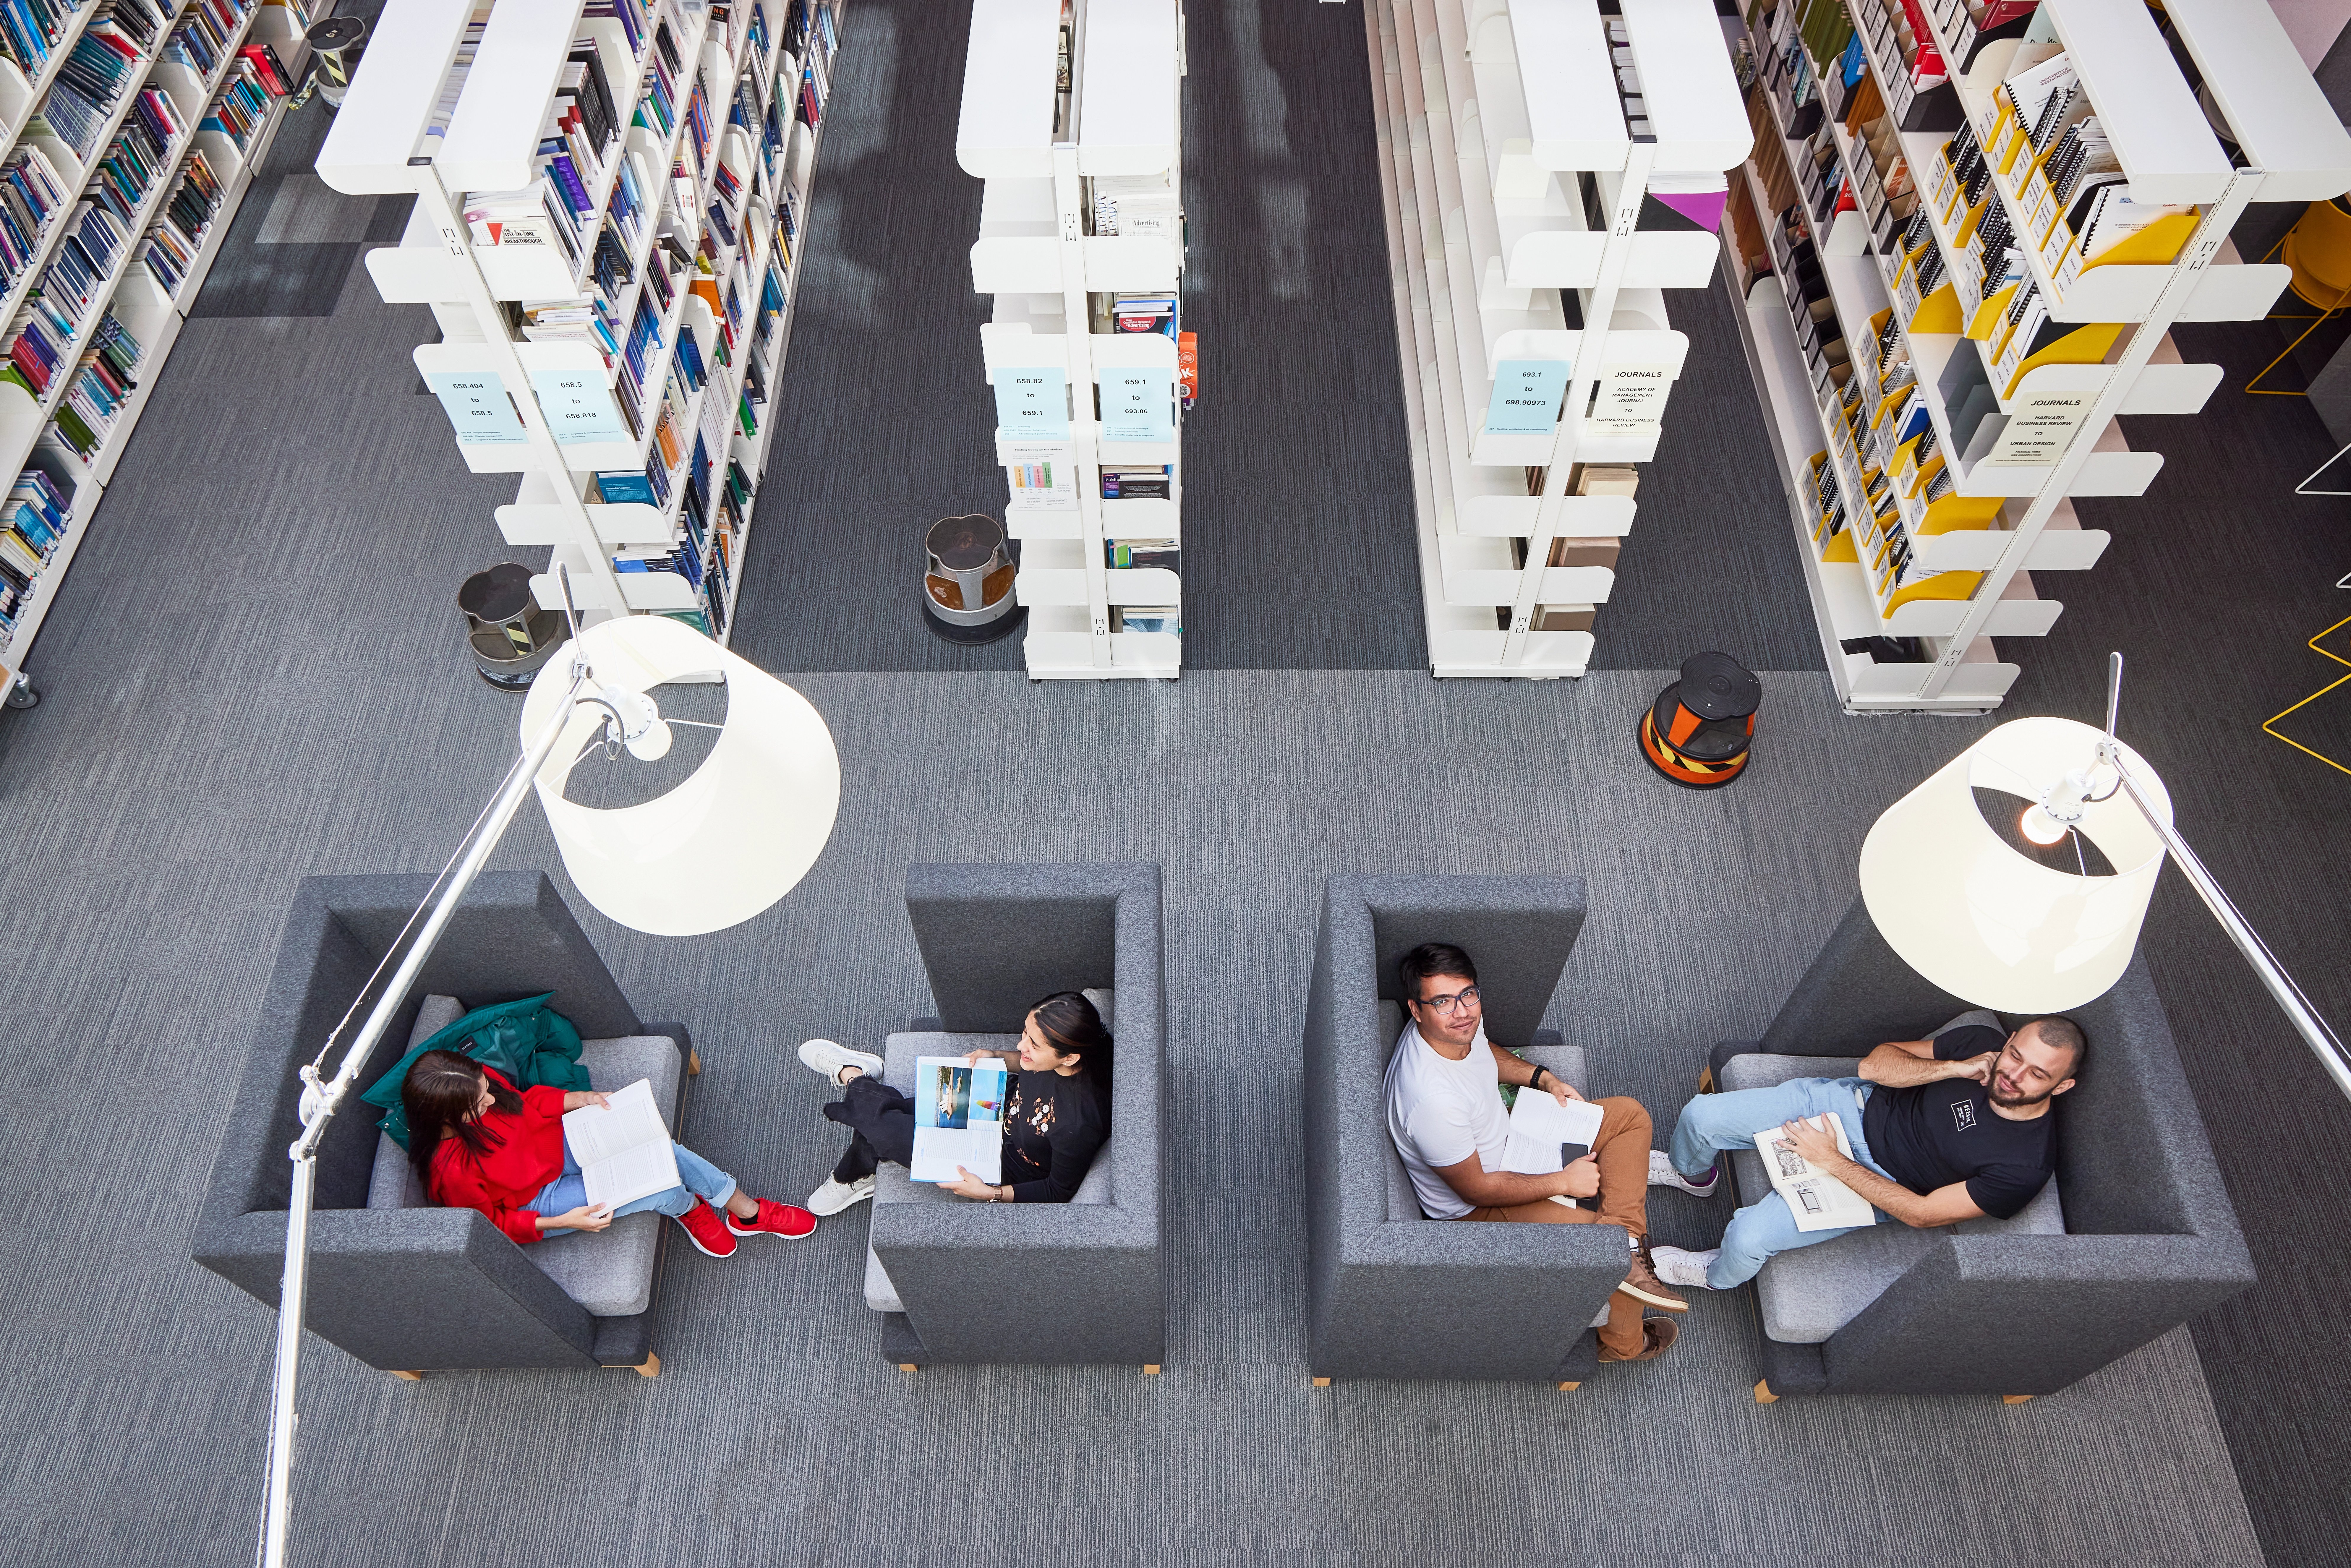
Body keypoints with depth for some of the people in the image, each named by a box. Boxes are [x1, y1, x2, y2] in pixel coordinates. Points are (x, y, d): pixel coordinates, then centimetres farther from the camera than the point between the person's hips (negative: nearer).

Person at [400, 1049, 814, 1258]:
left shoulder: (480, 1080, -19)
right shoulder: (450, 1172, -33)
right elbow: (493, 1225, -18)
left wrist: (577, 1099, -13)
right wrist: (564, 1222, -25)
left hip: (556, 1145, 6)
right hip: (536, 1200, -6)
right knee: (660, 1191, -21)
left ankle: (749, 1213, 8)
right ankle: (691, 1210, 19)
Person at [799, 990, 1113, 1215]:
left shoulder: (1079, 1125, -41)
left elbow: (1060, 1191, -23)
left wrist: (990, 1194, -26)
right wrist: (997, 1057, -10)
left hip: (1004, 1170, -6)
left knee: (884, 1128, -6)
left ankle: (850, 1075, 28)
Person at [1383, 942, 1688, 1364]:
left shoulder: (1462, 1024, -16)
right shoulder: (1431, 1100, -41)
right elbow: (1477, 1189, -27)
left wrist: (1542, 1079, -3)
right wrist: (1564, 1181, -18)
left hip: (1509, 1137, 9)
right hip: (1475, 1207, -9)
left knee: (1630, 1115, 7)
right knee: (1616, 1253, -11)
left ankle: (1624, 1248, -4)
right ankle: (1625, 1343, 19)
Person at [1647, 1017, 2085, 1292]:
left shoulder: (2026, 1166, -23)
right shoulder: (1983, 1042, -11)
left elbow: (1921, 1213, -20)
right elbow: (1876, 1062, -6)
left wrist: (1831, 1161, -21)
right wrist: (1955, 1068, -21)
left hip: (1877, 1184, -4)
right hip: (1857, 1104, 4)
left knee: (1749, 1236, -22)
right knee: (1700, 1116, -7)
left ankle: (1715, 1275, 18)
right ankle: (1695, 1177, 32)